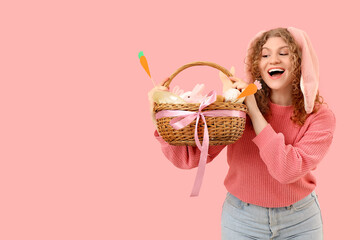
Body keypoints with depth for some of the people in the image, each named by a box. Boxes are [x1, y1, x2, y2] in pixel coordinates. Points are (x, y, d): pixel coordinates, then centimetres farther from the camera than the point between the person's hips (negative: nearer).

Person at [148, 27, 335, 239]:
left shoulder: (320, 116, -12)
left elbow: (288, 170, -27)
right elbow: (189, 157, -17)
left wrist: (254, 111, -26)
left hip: (299, 221, 0)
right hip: (241, 219, 1)